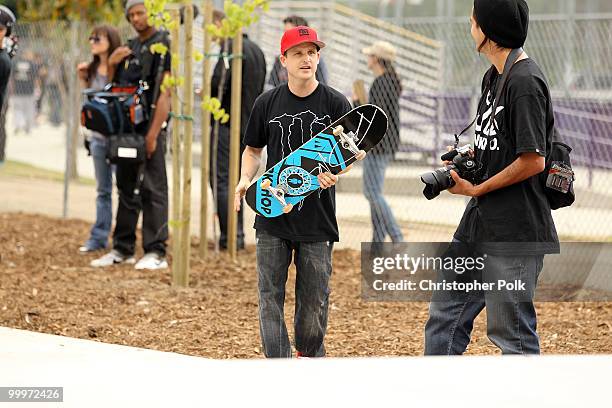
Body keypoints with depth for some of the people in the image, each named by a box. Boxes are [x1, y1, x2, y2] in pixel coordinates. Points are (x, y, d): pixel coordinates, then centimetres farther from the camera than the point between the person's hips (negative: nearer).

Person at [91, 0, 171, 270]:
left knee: (153, 190, -7)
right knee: (126, 188, 12)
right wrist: (112, 64, 4)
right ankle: (123, 249, 18)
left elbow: (165, 94, -15)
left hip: (150, 126, -8)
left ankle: (156, 252, -7)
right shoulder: (130, 48, 16)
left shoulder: (163, 45, -8)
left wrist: (153, 134, -21)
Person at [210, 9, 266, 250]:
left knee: (222, 180, -4)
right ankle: (237, 235, 16)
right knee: (233, 180, 15)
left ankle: (230, 236, -6)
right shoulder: (255, 49, 15)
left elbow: (217, 83, -25)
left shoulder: (231, 47, -15)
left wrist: (207, 93, -4)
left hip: (227, 124, -9)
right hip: (247, 125, 9)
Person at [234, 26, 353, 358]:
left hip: (317, 217, -1)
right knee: (270, 296, -2)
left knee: (314, 299, 5)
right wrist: (245, 179, -3)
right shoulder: (267, 103, 5)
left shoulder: (335, 104, -1)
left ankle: (309, 355, 28)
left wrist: (335, 171, -20)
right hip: (272, 217, 2)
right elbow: (253, 149, 16)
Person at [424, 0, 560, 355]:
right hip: (480, 225, 10)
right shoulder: (494, 77, 13)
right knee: (446, 313, 14)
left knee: (512, 332, -2)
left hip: (516, 232, -10)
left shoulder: (526, 84, -18)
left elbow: (533, 160, -21)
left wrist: (476, 189, -14)